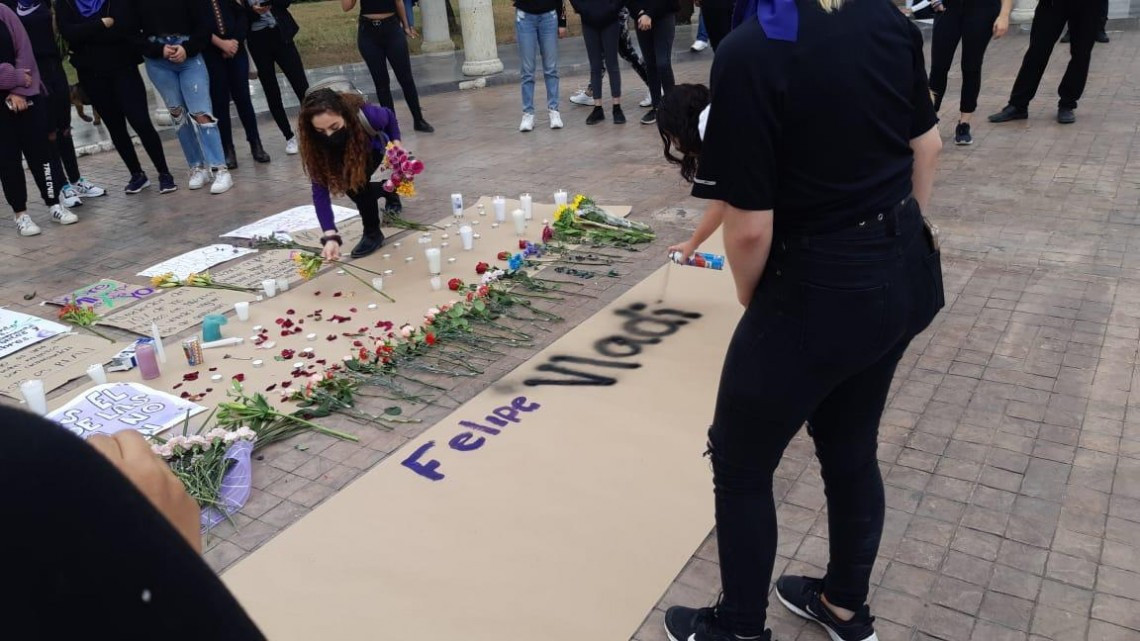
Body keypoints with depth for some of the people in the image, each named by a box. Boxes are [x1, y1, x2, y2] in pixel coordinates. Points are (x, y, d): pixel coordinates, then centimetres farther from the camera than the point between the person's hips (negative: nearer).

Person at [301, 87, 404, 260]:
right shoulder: (315, 142, -37)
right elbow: (320, 190, -38)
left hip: (373, 149, -3)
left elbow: (390, 116, -14)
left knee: (357, 182, -28)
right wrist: (330, 236, -47)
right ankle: (389, 192, 18)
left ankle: (372, 232, -10)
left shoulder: (366, 116, -41)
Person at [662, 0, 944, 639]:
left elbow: (750, 227, -21)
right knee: (851, 448, 25)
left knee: (740, 463, 15)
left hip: (820, 291, -8)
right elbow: (928, 145, 10)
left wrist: (752, 301, -1)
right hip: (904, 275, 8)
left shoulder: (749, 51, -22)